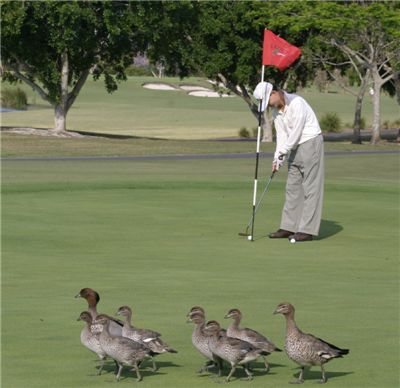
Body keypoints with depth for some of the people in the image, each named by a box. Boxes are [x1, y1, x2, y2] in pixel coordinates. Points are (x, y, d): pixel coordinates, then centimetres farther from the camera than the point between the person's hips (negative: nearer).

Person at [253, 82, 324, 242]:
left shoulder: (296, 103, -21)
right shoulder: (276, 110, 6)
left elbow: (296, 132, -21)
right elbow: (281, 135, 6)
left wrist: (281, 153, -12)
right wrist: (277, 158, -5)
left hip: (310, 143, -9)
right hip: (295, 147, 9)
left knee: (310, 187, -8)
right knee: (293, 187, 8)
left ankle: (307, 230, -10)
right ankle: (289, 227, 11)